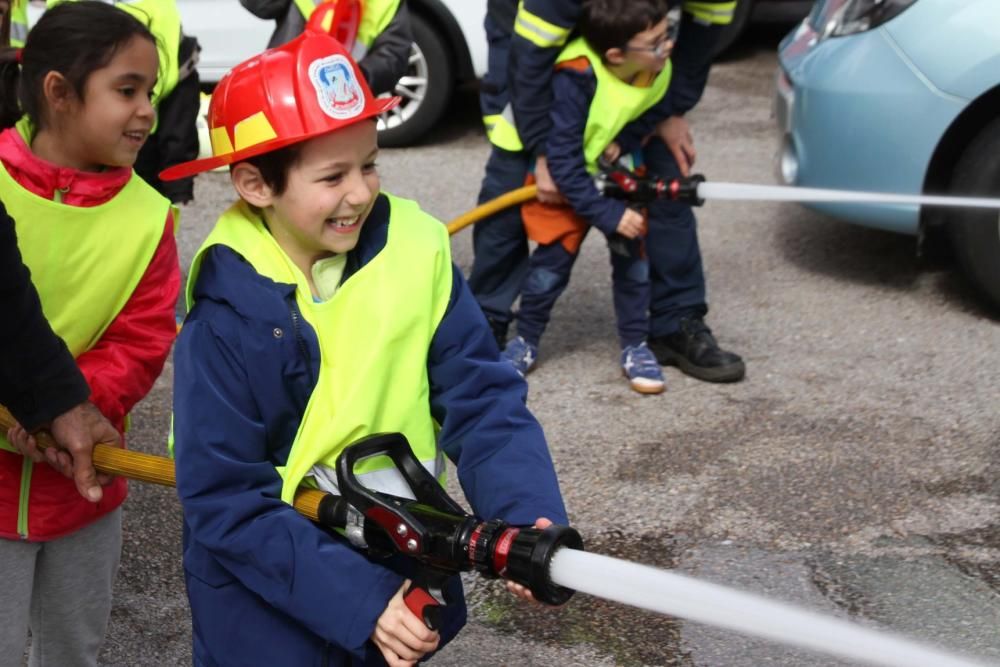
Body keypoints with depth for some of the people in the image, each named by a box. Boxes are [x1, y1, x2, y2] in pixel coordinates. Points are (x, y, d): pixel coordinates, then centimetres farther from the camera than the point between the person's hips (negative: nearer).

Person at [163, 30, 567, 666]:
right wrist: (361, 601, -25)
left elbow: (483, 402, -11)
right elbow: (226, 503, -19)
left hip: (406, 563, 3)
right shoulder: (227, 316, -20)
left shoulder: (415, 251, -12)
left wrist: (532, 519, -26)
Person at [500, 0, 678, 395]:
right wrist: (608, 215, -31)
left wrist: (623, 141, -19)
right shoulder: (574, 82, -35)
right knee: (553, 260, -2)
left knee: (633, 253, 0)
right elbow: (564, 163, -31)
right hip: (569, 181, -4)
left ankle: (635, 346, 15)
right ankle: (525, 341, 19)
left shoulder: (660, 67, -21)